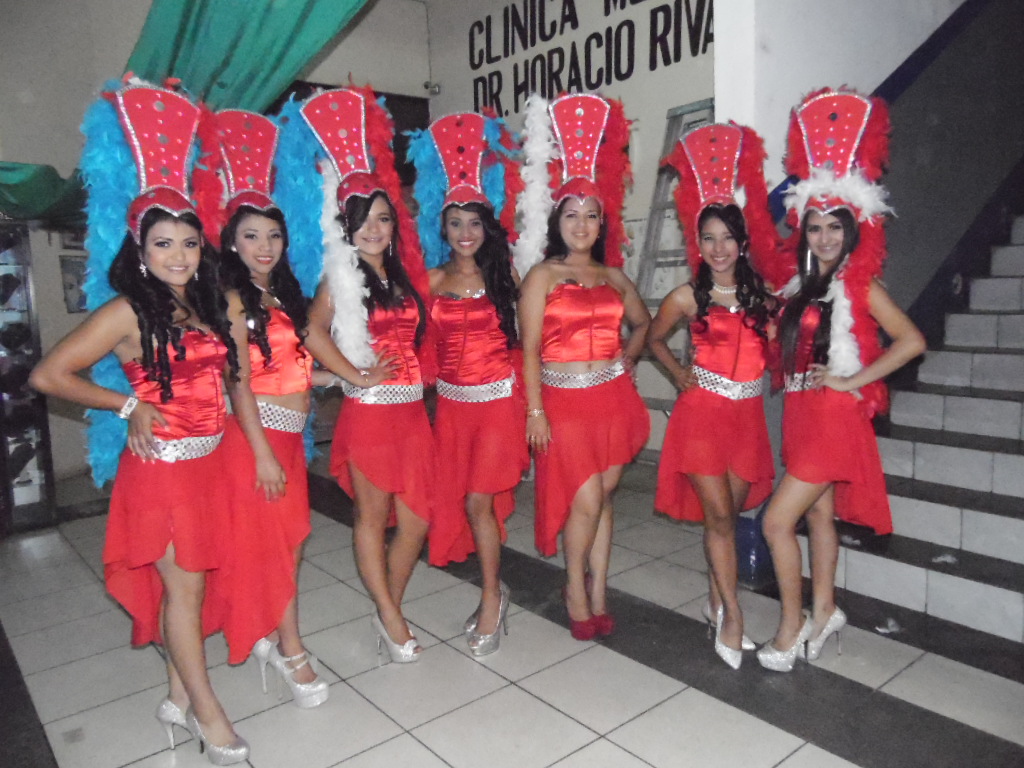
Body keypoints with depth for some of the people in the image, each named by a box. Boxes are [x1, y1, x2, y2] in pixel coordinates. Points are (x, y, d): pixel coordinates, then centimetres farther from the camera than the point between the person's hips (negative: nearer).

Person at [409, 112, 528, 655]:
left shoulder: (504, 273, -2)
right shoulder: (434, 279, 6)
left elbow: (527, 332, 0)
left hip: (497, 398, -3)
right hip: (451, 401, 4)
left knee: (478, 499, -6)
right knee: (458, 498, 8)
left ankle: (490, 600, 13)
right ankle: (493, 591, 27)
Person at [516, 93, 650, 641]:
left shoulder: (613, 276, 11)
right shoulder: (543, 276, -2)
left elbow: (642, 323, 26)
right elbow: (529, 348, -7)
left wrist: (628, 358, 9)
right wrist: (534, 410, -12)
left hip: (613, 397, 4)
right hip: (564, 399, -4)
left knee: (602, 497, 9)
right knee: (586, 502, -6)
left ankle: (598, 595, 23)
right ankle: (576, 590, 18)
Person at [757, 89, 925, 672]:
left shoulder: (861, 285, -9)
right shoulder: (808, 286, 12)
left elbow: (912, 341, -20)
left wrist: (854, 379, -16)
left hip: (835, 415, -7)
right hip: (802, 412, 7)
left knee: (777, 520, -8)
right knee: (818, 515, 16)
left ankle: (792, 626, 8)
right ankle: (824, 612, 31)